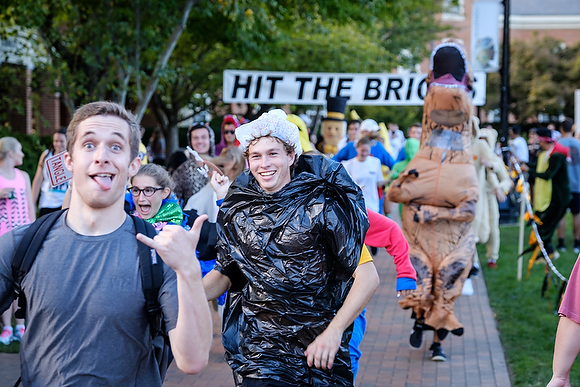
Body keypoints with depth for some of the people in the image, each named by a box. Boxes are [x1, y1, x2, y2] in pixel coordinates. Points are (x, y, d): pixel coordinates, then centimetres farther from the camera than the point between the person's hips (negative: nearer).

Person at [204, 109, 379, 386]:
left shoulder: (321, 204, -9)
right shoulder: (237, 210, 3)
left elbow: (367, 276, -11)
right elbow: (225, 273, 12)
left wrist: (334, 331, -22)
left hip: (321, 353, -2)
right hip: (257, 351, 2)